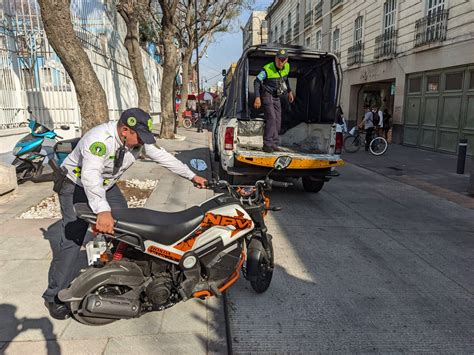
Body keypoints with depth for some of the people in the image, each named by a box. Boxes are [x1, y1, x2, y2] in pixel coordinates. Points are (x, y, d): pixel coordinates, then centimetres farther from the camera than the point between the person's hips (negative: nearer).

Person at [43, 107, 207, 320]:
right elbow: (90, 175, -48)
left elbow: (161, 156, -5)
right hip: (76, 185, -7)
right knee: (72, 240, -12)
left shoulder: (138, 139, -14)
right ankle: (55, 296, 0)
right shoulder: (101, 139, -36)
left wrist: (192, 176, -5)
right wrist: (102, 210, -61)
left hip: (106, 185, 7)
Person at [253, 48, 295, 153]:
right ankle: (267, 145, -16)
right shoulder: (267, 69, -20)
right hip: (267, 96, -7)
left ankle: (274, 144, 16)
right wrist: (257, 97, -26)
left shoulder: (287, 67, 0)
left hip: (277, 97, 7)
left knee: (278, 120, 6)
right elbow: (257, 81, -17)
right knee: (271, 118, -20)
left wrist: (289, 91, 22)